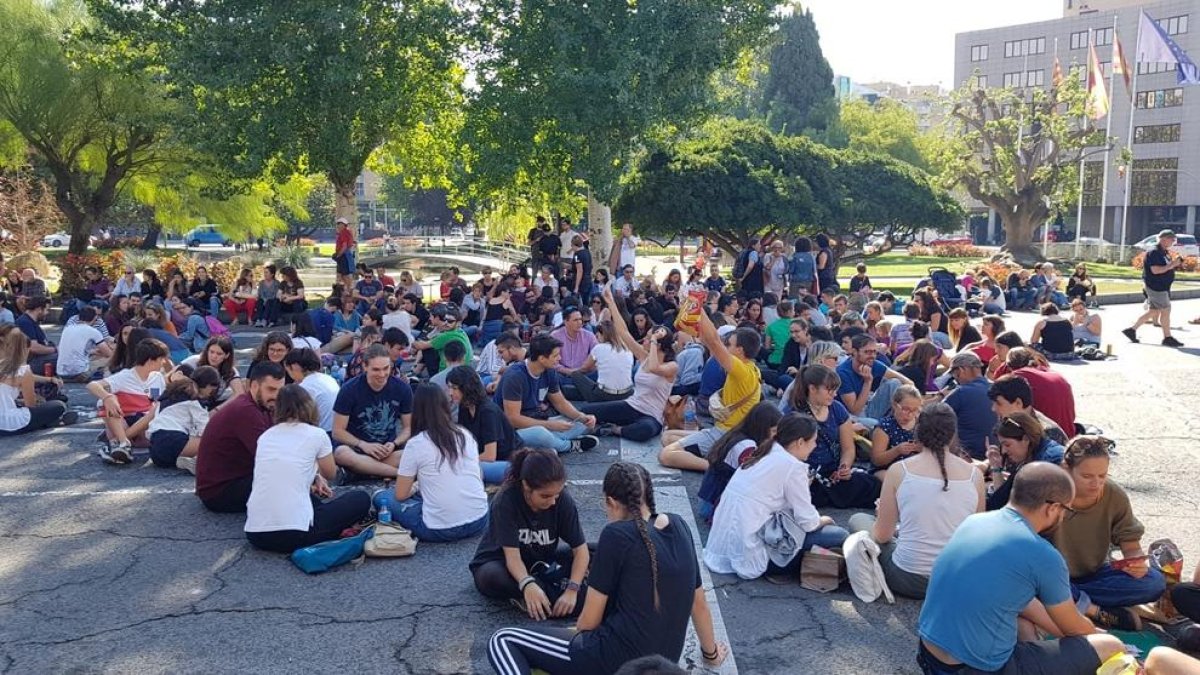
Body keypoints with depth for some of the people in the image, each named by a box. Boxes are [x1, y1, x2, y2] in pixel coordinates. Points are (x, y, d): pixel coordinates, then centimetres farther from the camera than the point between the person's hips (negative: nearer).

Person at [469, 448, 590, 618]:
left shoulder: (562, 500, -20)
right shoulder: (505, 501, -27)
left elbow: (581, 550, -19)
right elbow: (512, 556, -32)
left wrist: (572, 590, -35)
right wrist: (527, 584, -53)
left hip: (540, 562, 3)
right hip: (500, 563, -3)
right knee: (491, 577, -39)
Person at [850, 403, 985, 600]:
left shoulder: (899, 470, -9)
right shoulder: (975, 474, -4)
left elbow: (882, 535, -3)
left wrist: (883, 516, 19)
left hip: (908, 581, -5)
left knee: (858, 519, 18)